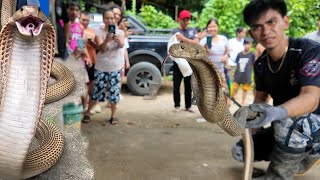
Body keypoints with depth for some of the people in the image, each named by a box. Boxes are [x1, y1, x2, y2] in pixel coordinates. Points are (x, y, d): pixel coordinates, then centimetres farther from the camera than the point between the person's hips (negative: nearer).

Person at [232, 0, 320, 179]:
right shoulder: (260, 63, -3)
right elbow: (260, 97, 10)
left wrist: (276, 112, -53)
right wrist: (257, 122, -8)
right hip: (284, 128, 7)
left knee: (288, 122, -37)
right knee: (240, 151, -2)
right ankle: (301, 159, 14)